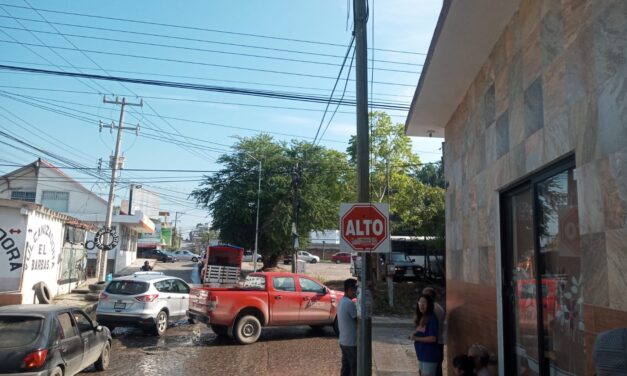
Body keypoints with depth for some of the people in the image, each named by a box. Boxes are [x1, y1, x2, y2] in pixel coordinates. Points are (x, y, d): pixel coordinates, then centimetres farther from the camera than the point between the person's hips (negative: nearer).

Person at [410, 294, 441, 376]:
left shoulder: (432, 318, -16)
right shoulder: (420, 318, 9)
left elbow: (433, 338, -22)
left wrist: (416, 338, -19)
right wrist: (414, 336, -2)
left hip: (430, 355, -9)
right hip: (422, 354, 9)